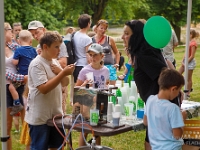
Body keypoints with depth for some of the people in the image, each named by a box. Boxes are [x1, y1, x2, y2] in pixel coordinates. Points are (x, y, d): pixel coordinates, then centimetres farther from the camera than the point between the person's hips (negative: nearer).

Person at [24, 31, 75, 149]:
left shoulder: (55, 62, 8)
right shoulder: (36, 64, -17)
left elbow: (65, 83, 11)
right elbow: (44, 89, -26)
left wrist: (60, 72, -10)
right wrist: (63, 73, -25)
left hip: (56, 113, 8)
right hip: (40, 117, -8)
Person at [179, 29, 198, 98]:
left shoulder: (193, 43, -19)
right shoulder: (190, 41, 7)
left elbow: (192, 56, -20)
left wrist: (186, 62, -15)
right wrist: (183, 60, 6)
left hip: (190, 62, -9)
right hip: (185, 60, 9)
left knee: (189, 79, 2)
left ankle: (188, 93, 13)